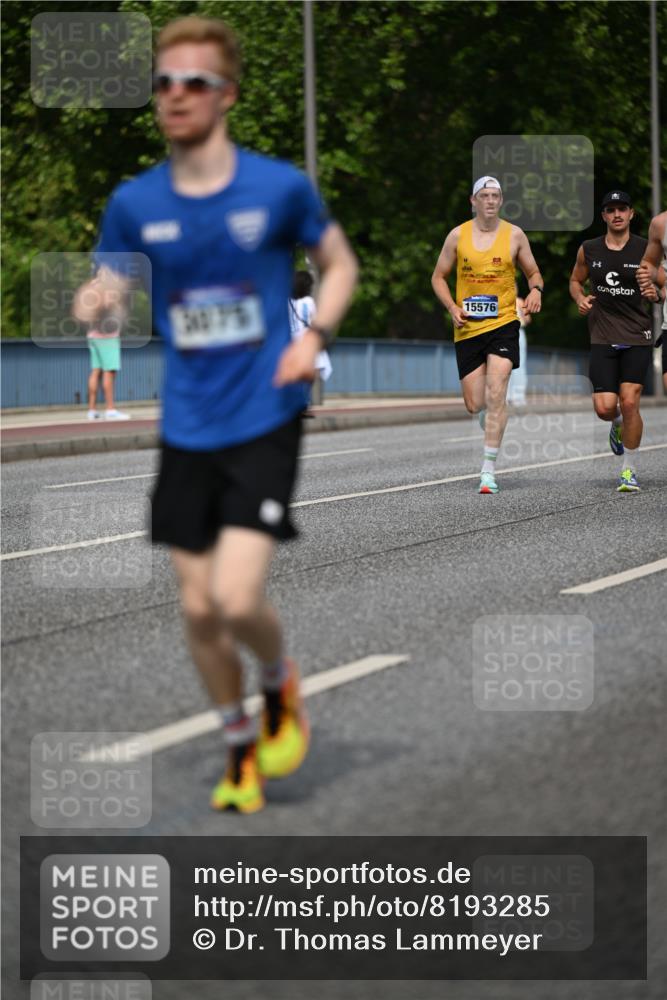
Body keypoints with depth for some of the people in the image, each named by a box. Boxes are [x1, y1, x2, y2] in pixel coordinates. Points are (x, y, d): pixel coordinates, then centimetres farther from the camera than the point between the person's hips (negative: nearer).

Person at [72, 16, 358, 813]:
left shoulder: (279, 187, -7)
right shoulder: (135, 203, 0)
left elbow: (339, 263, 8)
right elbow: (105, 289, 7)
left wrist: (314, 336, -9)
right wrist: (93, 300, -18)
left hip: (265, 423, -3)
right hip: (187, 428, 3)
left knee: (236, 598, -15)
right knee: (198, 607, 6)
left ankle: (280, 685, 18)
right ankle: (239, 746, 29)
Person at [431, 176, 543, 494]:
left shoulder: (514, 235, 3)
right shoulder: (458, 235, 3)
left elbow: (533, 272, 14)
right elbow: (439, 277, 11)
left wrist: (535, 290, -9)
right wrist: (452, 307, -7)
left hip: (503, 323, -2)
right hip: (467, 328, 2)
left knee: (495, 393, -16)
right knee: (474, 404, 1)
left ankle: (489, 470, -14)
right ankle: (491, 420, 40)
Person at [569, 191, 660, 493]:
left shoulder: (645, 249, -1)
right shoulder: (588, 250, 5)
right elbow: (575, 280, 20)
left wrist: (657, 293, -16)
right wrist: (580, 299, -1)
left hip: (637, 337, -2)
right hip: (603, 339, 2)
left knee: (630, 403, -10)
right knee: (605, 407, -8)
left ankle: (629, 470, 5)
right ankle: (618, 423, 31)